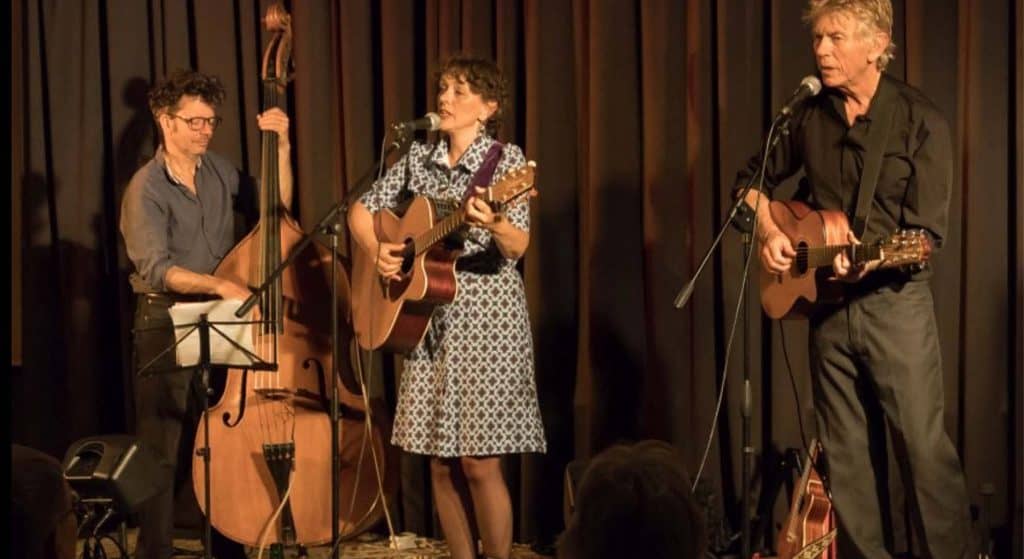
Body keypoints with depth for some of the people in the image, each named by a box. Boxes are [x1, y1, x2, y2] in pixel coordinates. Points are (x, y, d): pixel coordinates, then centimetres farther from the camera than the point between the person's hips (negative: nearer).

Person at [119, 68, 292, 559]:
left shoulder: (220, 171, 8)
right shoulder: (146, 188, -10)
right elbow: (156, 269, -19)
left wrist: (282, 151, 2)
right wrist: (219, 284, -30)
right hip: (165, 323, -5)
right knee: (162, 449, -2)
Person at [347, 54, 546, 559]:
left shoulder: (506, 159, -6)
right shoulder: (419, 158, 8)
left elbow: (518, 246, -18)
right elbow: (361, 210, 15)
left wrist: (492, 224, -39)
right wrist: (376, 250, -5)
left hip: (486, 320, -5)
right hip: (428, 318, 5)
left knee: (479, 462, -7)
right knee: (440, 461, 7)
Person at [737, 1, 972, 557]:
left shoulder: (918, 121, -9)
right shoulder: (809, 116, 5)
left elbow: (927, 235, -13)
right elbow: (751, 180, 19)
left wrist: (872, 259, -30)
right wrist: (769, 232, 1)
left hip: (895, 301, -5)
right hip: (827, 302, 5)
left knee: (923, 446, -7)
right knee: (846, 453, 9)